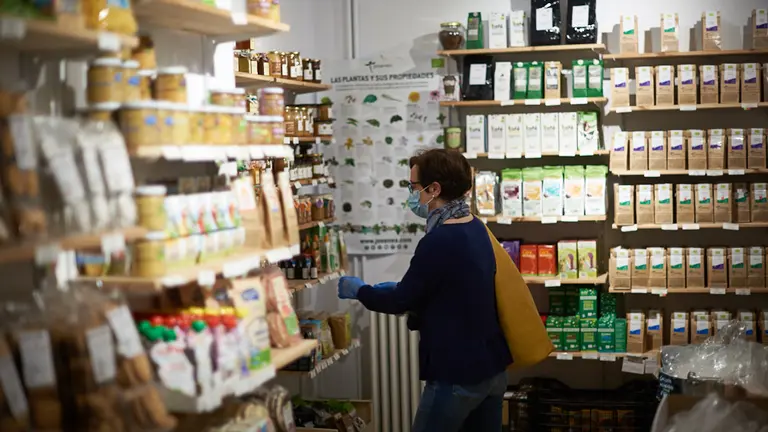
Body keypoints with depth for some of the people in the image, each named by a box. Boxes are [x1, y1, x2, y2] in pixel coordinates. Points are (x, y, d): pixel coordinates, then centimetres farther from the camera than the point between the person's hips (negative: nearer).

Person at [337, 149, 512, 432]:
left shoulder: (440, 241, -23)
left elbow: (401, 302, -13)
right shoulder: (476, 228, 5)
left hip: (457, 374, -8)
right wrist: (400, 289, 20)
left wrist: (357, 290, 4)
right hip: (492, 366, 8)